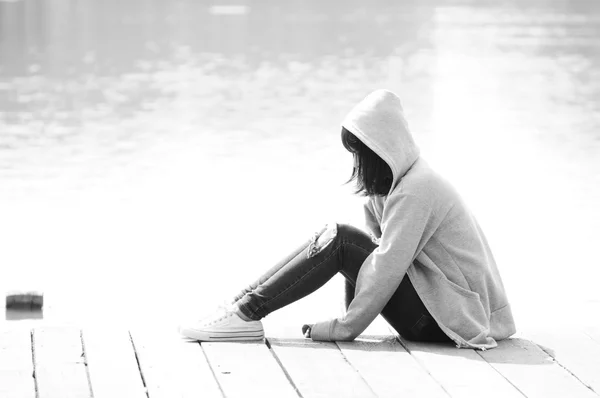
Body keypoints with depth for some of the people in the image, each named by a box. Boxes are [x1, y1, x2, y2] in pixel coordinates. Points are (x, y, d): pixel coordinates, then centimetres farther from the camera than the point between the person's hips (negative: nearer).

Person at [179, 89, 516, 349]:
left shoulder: (415, 190, -19)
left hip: (447, 315, -10)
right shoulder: (399, 181, 14)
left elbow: (387, 266, -22)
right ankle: (245, 303, 1)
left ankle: (248, 313, -14)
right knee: (333, 239, 5)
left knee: (338, 242, -15)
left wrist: (345, 328, -17)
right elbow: (383, 247, 14)